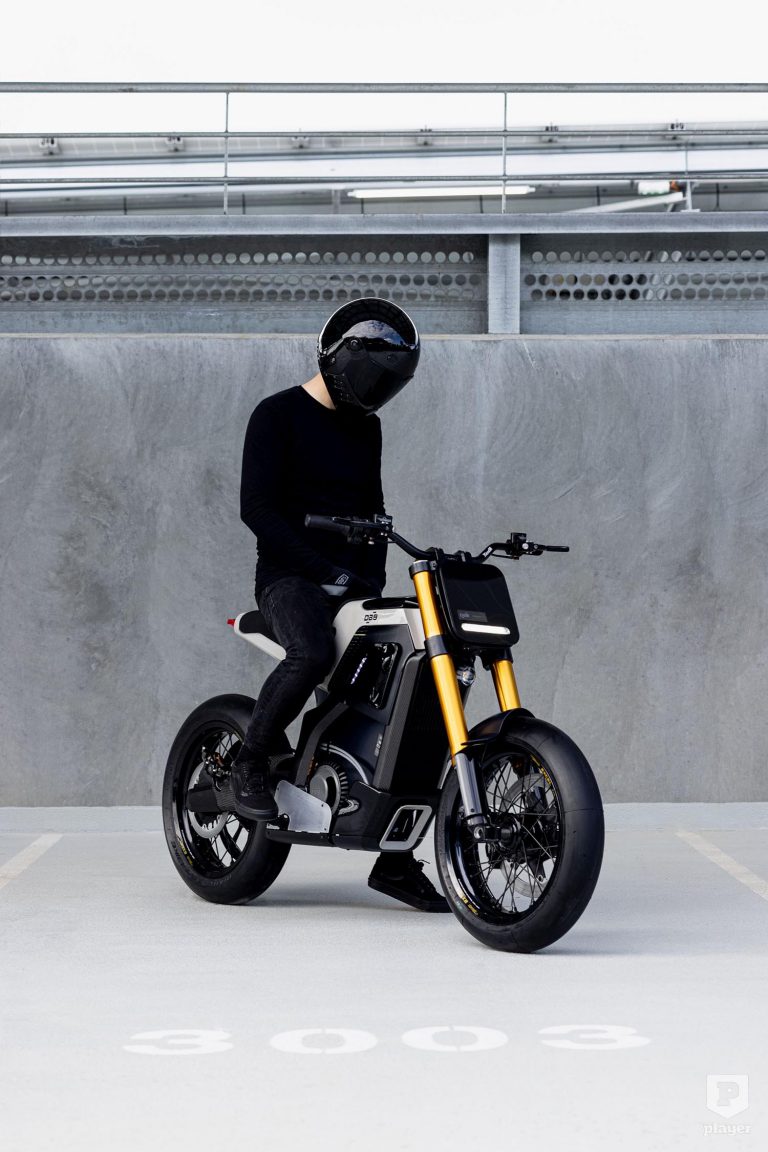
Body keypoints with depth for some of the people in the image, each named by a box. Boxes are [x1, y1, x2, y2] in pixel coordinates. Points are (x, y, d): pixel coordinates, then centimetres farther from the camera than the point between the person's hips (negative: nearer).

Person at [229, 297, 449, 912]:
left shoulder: (365, 428, 20)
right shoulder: (279, 414, -3)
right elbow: (256, 507, -11)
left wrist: (374, 575, 7)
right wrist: (324, 567, -18)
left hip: (354, 583, 7)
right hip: (290, 578, -7)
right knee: (313, 653, -40)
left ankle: (396, 859, 1)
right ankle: (252, 759, -13)